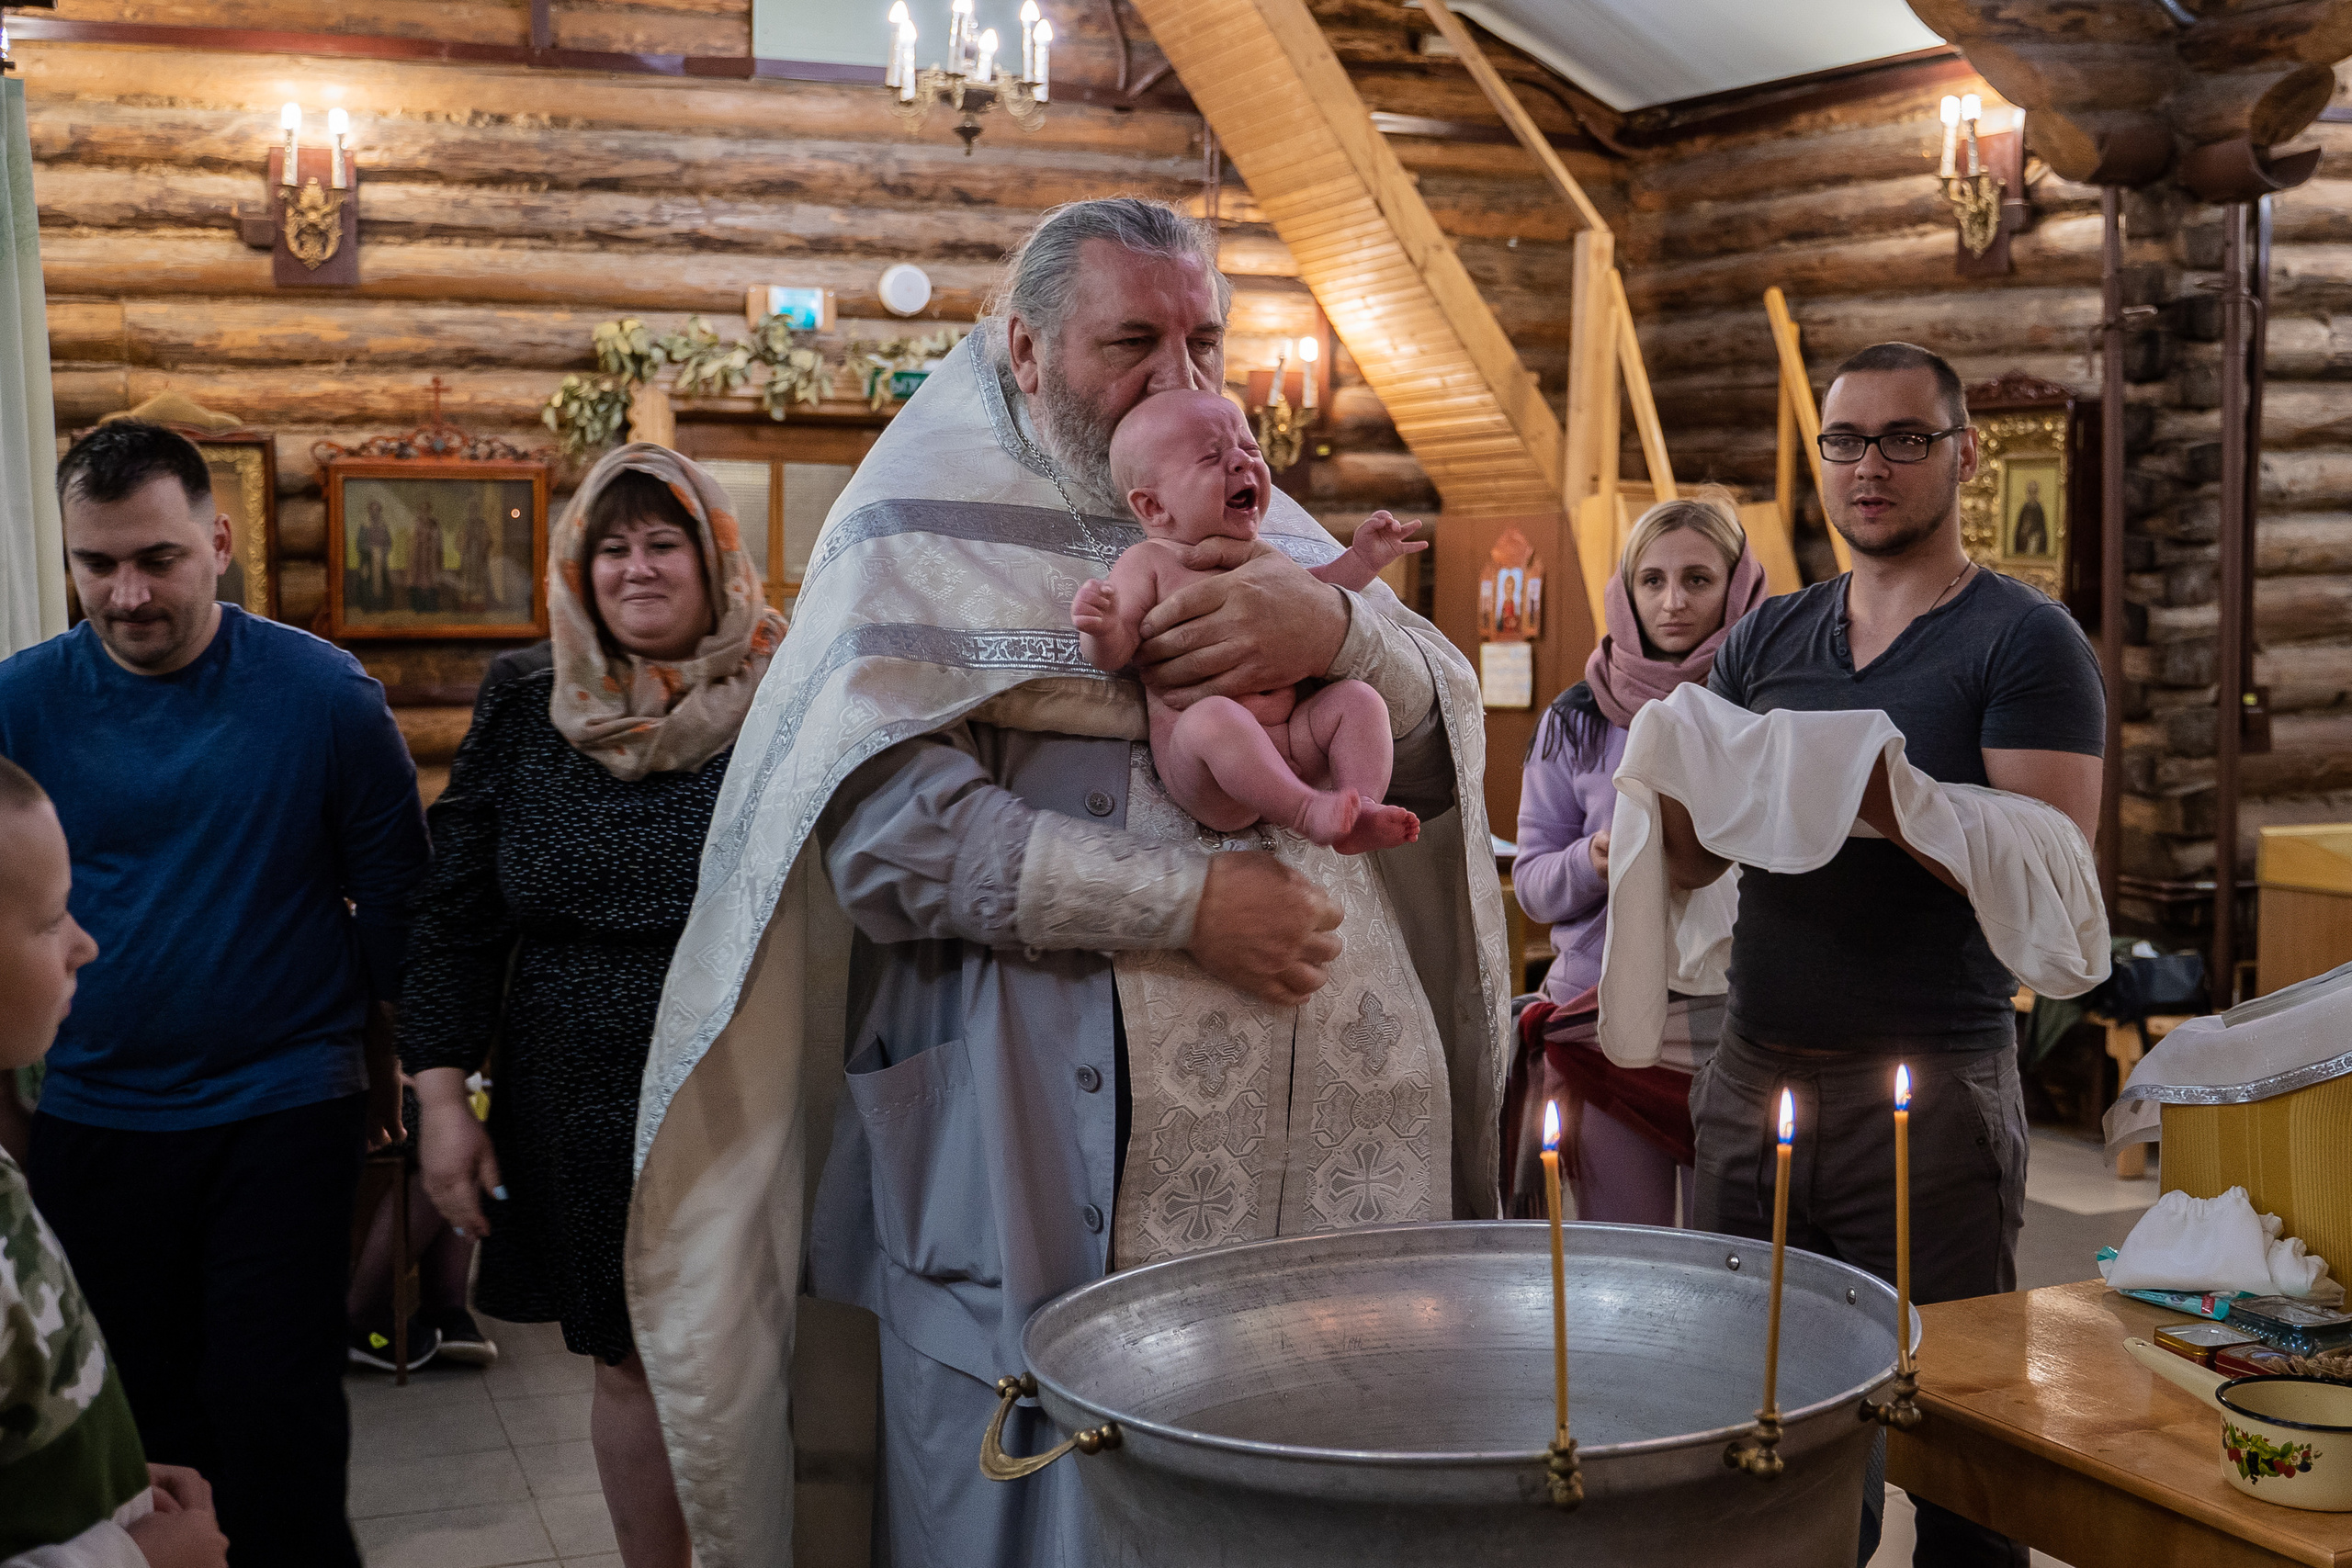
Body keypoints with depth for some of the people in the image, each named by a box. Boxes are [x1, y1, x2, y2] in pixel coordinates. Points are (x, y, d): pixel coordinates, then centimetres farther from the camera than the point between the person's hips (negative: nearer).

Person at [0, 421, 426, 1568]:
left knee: (280, 1424, 0)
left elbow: (394, 891, 3)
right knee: (134, 1420, 13)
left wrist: (382, 1058, 9)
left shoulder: (323, 693, -7)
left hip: (283, 1109, -2)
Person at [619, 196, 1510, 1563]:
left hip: (1334, 1167, 5)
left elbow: (1451, 745, 9)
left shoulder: (1266, 531, 16)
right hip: (1055, 1186, -4)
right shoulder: (933, 531, -1)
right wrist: (1187, 902, -19)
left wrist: (1339, 629, -12)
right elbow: (884, 824, -15)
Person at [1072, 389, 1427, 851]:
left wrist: (1361, 558, 26)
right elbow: (1111, 655, -9)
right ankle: (1307, 811, -42)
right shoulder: (1148, 563, 1)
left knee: (1358, 699, -8)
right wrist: (1103, 628, -32)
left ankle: (1362, 810, -24)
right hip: (1195, 760, -7)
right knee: (1214, 716, -36)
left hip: (1287, 743, 7)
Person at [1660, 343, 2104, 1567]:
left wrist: (1883, 798, -25)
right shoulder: (1763, 641, 13)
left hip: (1930, 1091, -5)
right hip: (1753, 1077, 5)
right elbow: (1692, 862, 10)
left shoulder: (2025, 642, -2)